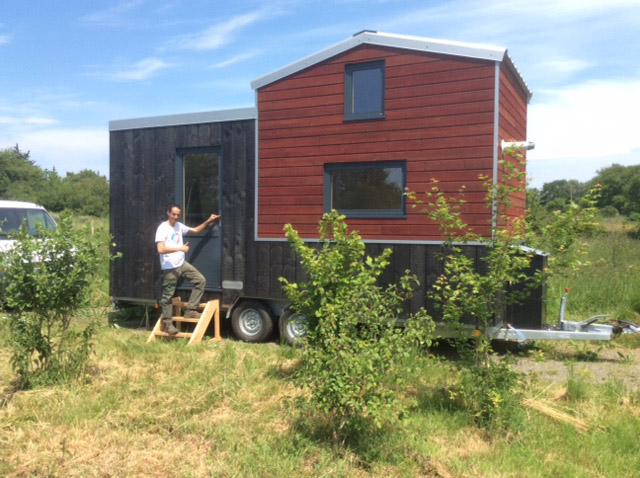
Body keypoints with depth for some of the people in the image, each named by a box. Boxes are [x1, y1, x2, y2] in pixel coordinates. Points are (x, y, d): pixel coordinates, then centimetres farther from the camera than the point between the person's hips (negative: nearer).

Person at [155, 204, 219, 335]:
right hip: (169, 268, -7)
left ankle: (191, 310, 7)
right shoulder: (162, 228, -13)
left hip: (182, 264, 8)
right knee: (167, 296, 0)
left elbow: (195, 230, 22)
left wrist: (208, 221, 9)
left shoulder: (179, 226, 11)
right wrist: (181, 248, -22)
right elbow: (160, 249, -23)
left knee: (201, 280, 3)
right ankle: (167, 323, 12)